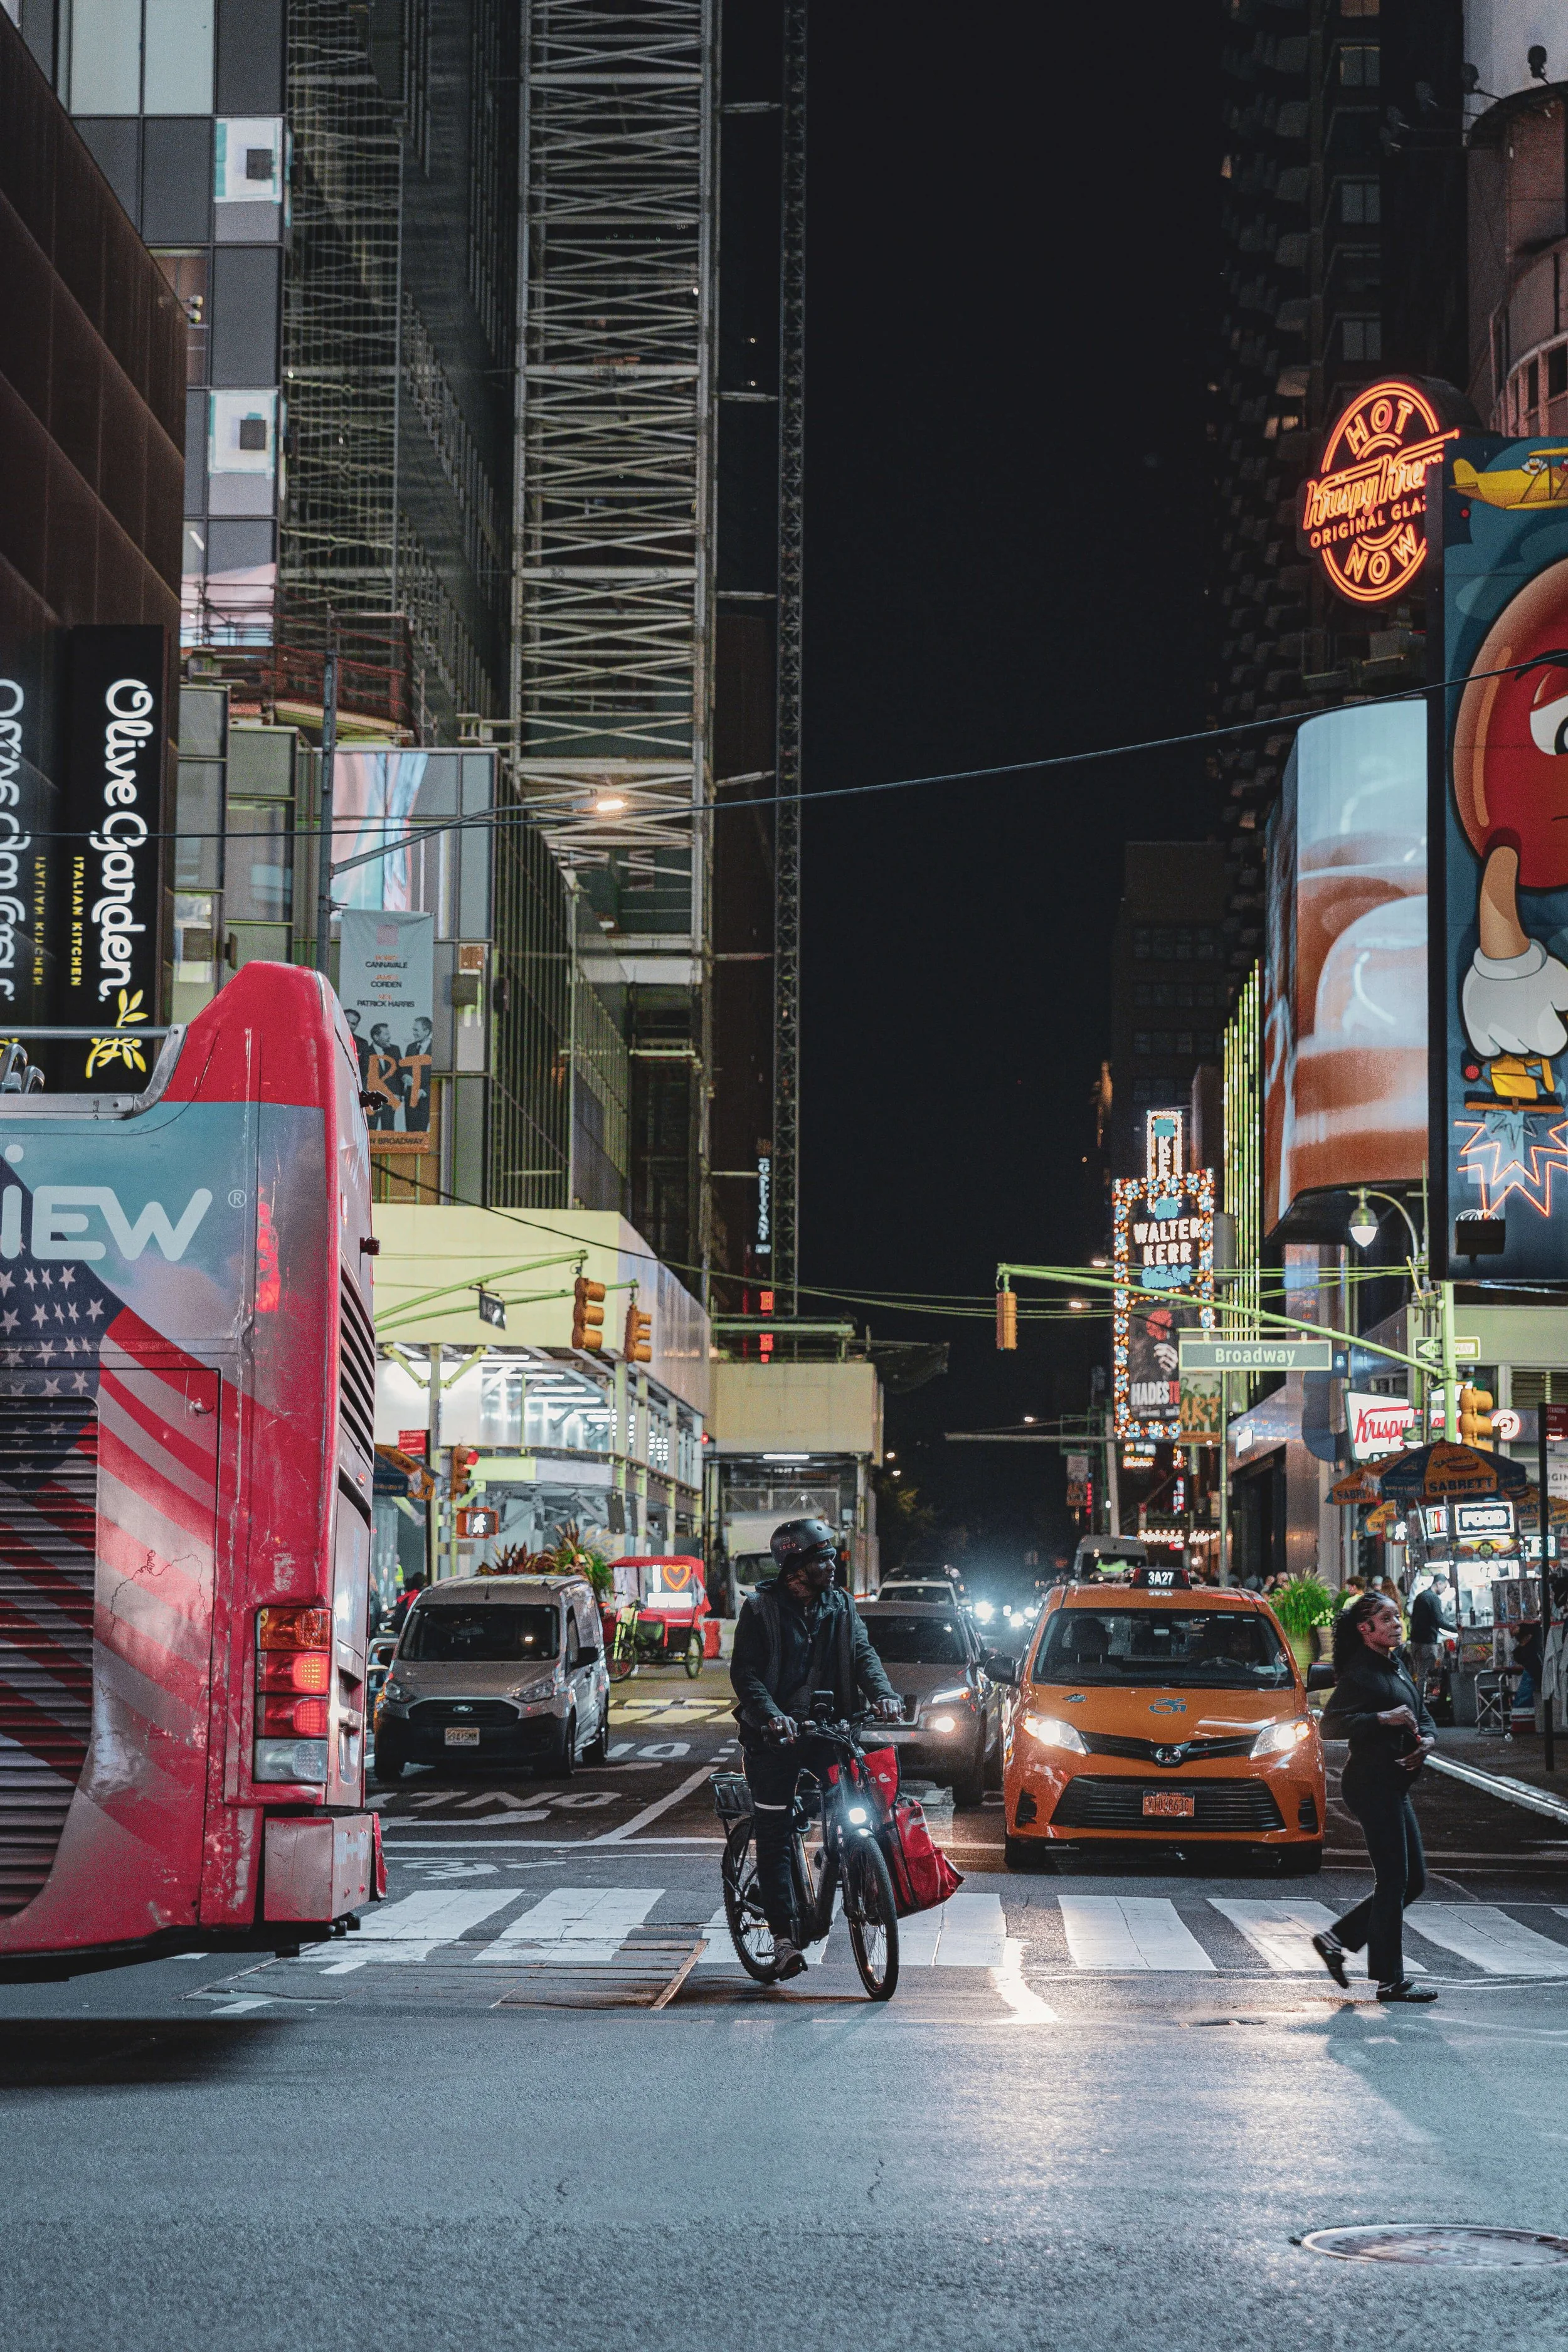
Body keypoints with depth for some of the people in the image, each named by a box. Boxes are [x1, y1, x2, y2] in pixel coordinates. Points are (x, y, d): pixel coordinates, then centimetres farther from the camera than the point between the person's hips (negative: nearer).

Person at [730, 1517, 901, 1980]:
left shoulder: (840, 1607, 10)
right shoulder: (761, 1610, -2)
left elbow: (862, 1655, 0)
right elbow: (744, 1672, -9)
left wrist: (883, 1694, -21)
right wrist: (770, 1715, -26)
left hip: (826, 1730, 3)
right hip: (774, 1735, -3)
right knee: (775, 1837, -3)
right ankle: (784, 1937, -1)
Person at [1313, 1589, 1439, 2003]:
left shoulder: (1396, 1666, 15)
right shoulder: (1360, 1673, -13)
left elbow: (1423, 1716, 18)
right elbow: (1331, 1724, -21)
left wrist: (1427, 1740, -4)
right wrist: (1383, 1718, -25)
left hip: (1395, 1786, 10)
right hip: (1373, 1785, -10)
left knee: (1413, 1880, 13)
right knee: (1394, 1882, -5)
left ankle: (1336, 1939, 19)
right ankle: (1391, 1981, 1)